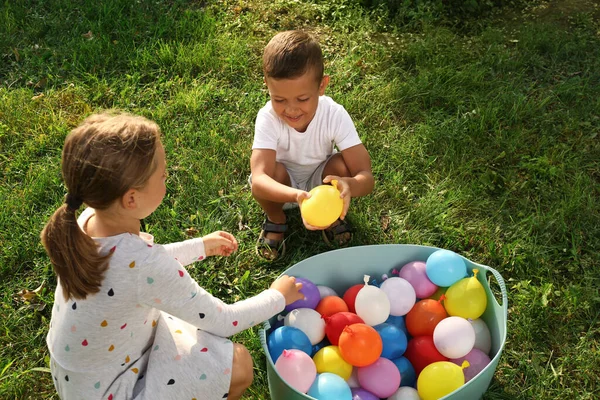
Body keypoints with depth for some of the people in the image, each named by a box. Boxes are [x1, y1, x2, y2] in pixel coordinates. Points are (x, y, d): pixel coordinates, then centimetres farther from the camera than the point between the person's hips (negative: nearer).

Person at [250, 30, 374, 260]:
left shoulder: (335, 116, -28)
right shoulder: (268, 118, -30)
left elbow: (366, 177, -32)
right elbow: (258, 180, -43)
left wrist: (348, 185, -58)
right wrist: (297, 196, -64)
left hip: (321, 181, 1)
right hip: (282, 188, -1)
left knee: (342, 165, -30)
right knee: (274, 172, -33)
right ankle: (275, 220, 1)